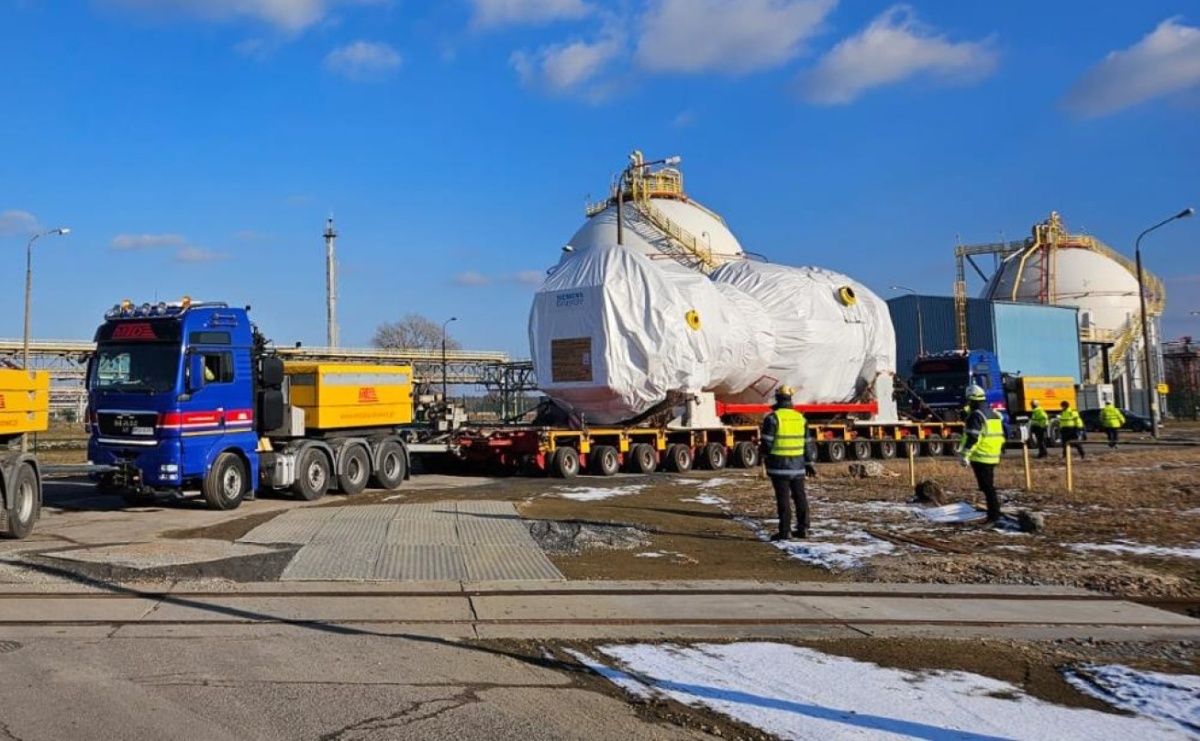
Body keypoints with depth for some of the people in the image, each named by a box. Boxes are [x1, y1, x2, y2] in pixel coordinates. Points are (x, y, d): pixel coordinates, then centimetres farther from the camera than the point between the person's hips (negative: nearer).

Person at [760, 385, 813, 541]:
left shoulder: (772, 418, -11)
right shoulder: (800, 417, 7)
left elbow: (766, 442, -10)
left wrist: (765, 456, 9)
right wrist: (809, 461, 17)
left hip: (779, 465, -5)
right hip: (798, 464, 5)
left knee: (783, 498, -2)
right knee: (800, 497, 11)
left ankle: (785, 531, -1)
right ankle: (803, 528, 15)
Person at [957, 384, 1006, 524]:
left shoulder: (976, 415, -14)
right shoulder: (995, 414, 16)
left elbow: (972, 437, -21)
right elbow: (1001, 435, 21)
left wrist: (965, 455, -20)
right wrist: (998, 452, 29)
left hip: (980, 457, -9)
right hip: (993, 457, 9)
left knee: (987, 487, -5)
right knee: (989, 486, 16)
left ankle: (994, 515, -5)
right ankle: (994, 514, 21)